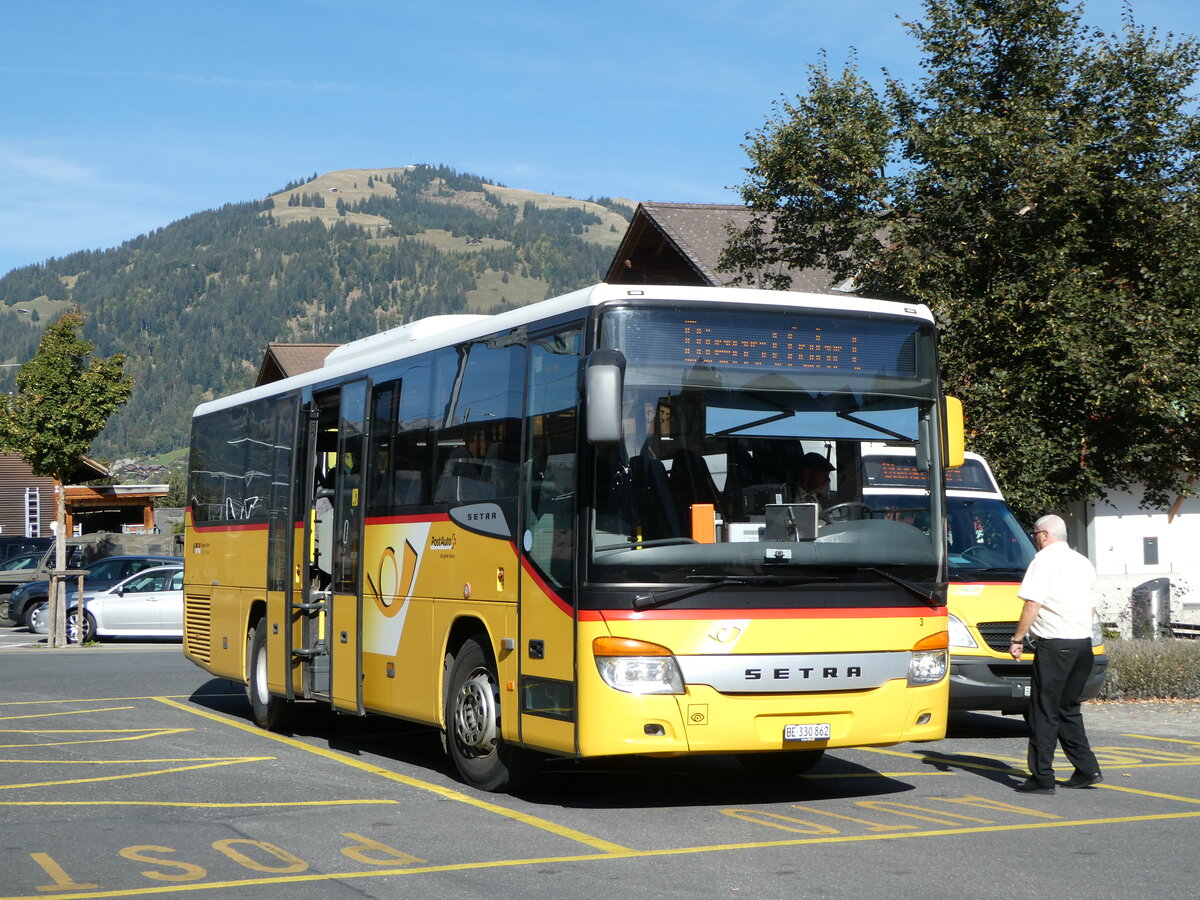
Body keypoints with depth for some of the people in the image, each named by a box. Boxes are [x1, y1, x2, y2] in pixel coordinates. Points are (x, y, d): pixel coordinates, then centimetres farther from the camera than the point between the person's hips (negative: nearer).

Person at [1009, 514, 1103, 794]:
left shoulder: (1045, 560, -7)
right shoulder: (1082, 562, 17)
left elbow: (1033, 603, -14)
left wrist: (1017, 639, -9)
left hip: (1054, 644, -8)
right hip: (1083, 643, 8)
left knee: (1044, 711, -3)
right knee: (1068, 709, 18)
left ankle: (1042, 778, -3)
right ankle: (1087, 770, 14)